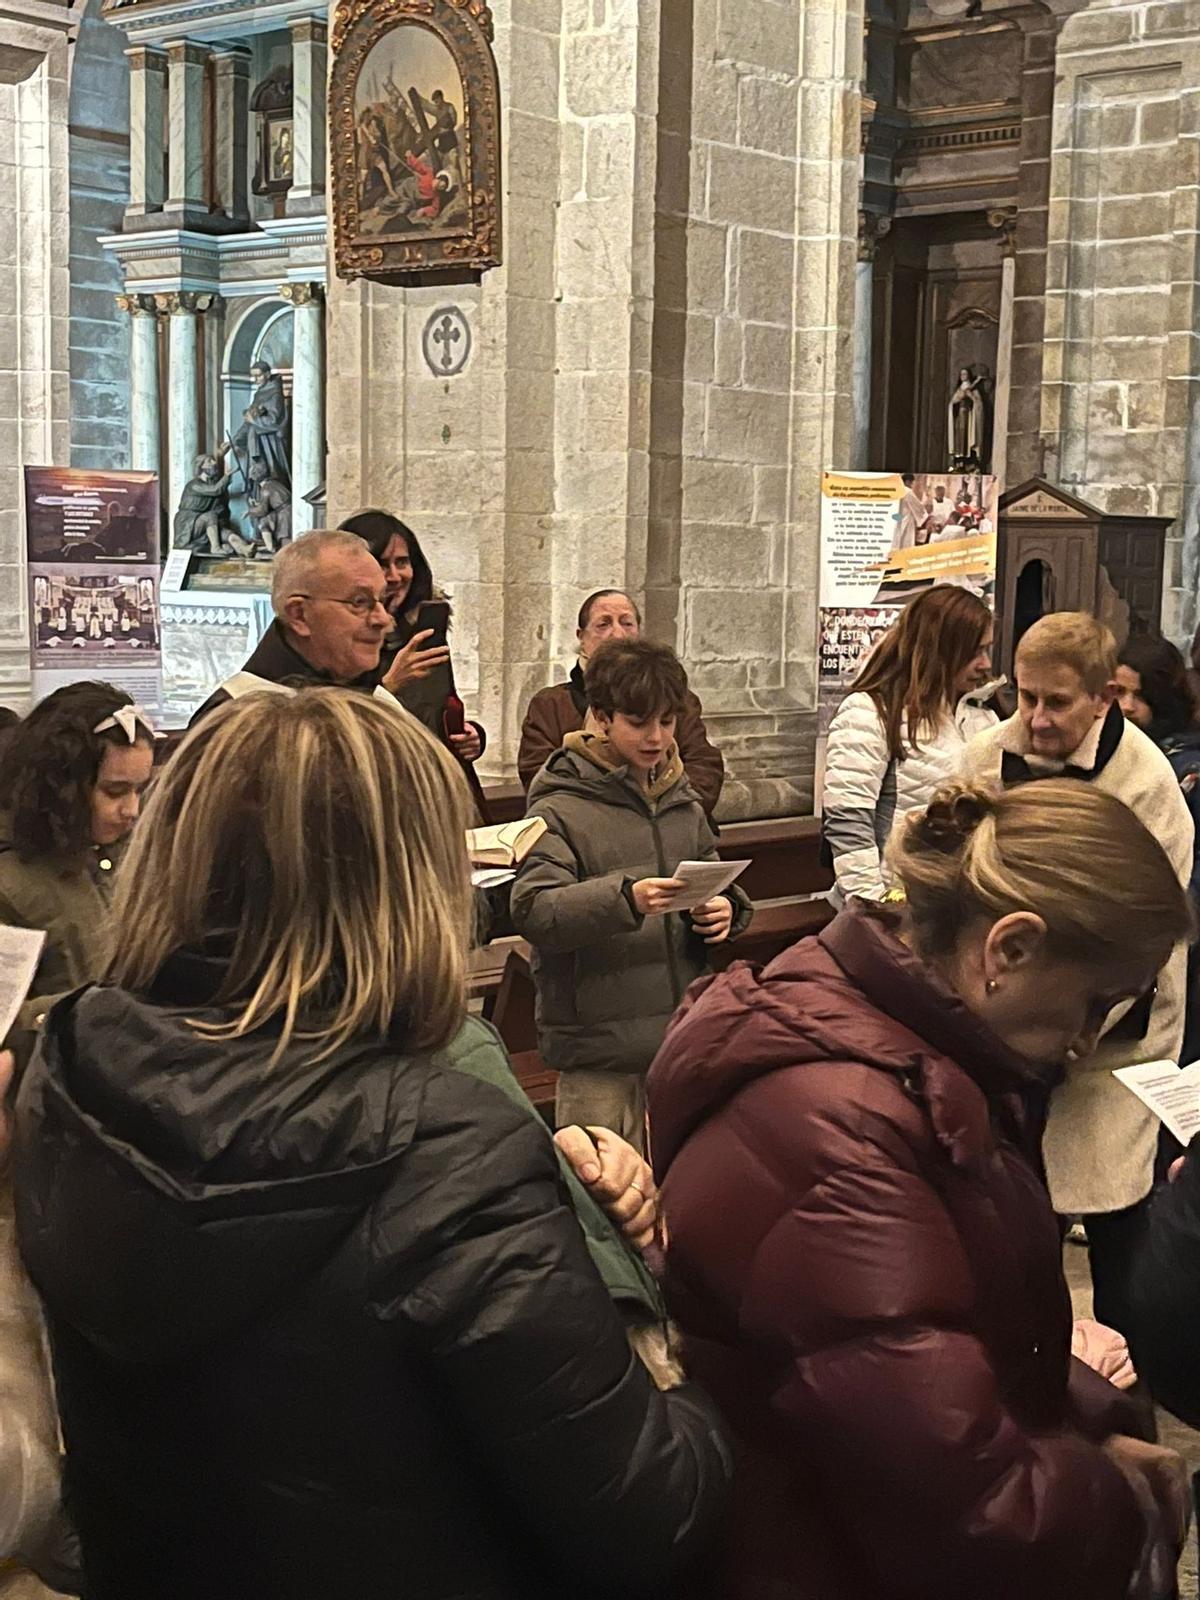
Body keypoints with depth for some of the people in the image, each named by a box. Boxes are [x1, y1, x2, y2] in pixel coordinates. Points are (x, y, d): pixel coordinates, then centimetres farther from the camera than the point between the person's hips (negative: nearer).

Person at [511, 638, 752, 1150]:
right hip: (596, 1044, -6)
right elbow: (532, 911, -19)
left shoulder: (683, 804, 10)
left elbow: (713, 877, 23)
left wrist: (724, 908, -2)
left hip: (682, 1033, 6)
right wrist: (625, 898, -33)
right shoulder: (562, 809, -8)